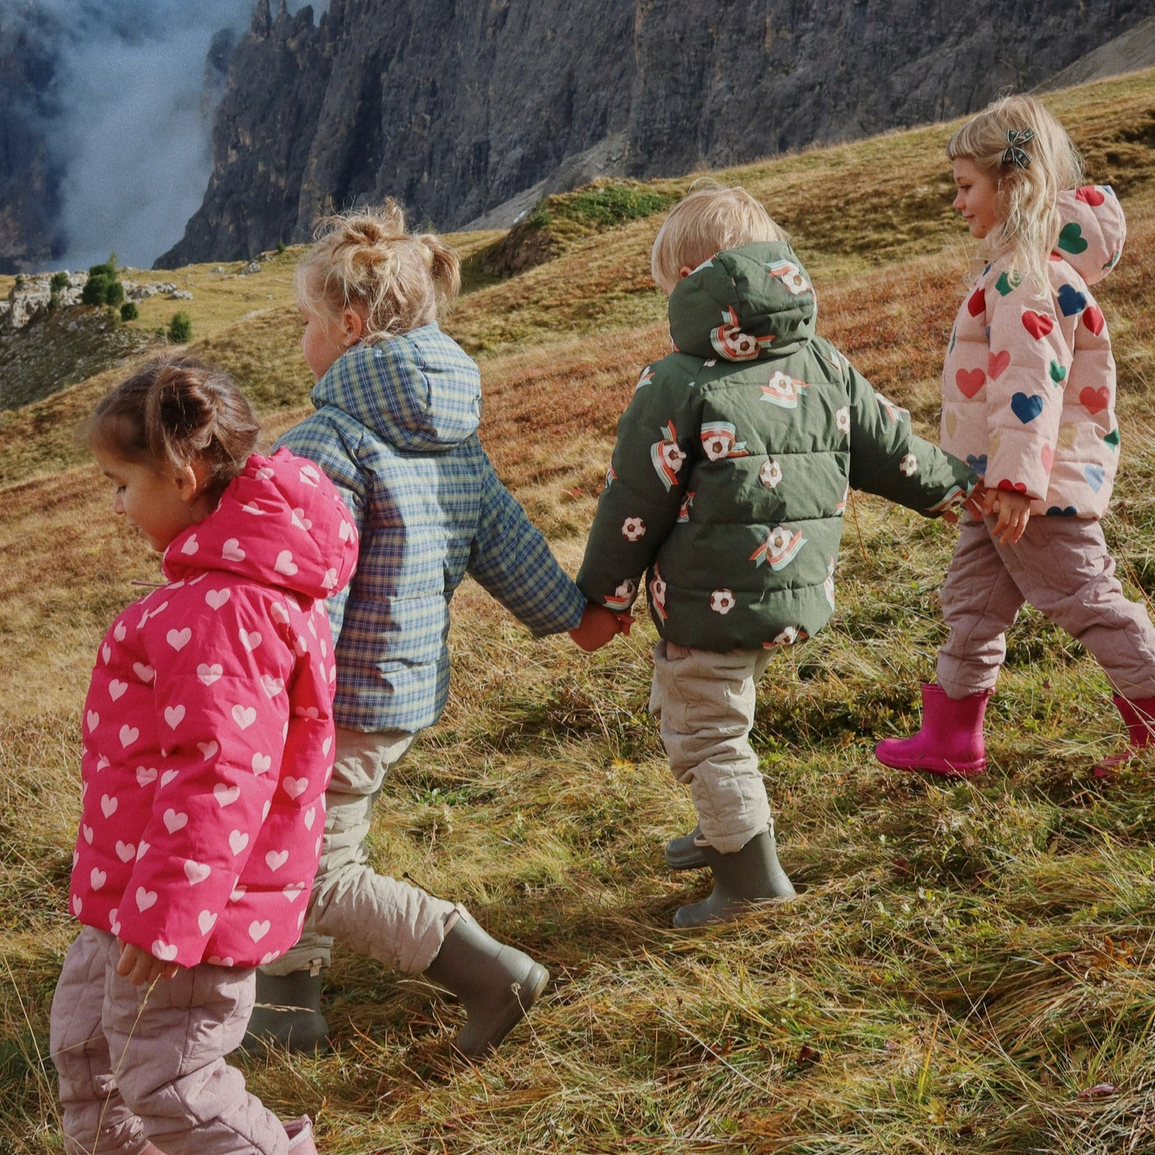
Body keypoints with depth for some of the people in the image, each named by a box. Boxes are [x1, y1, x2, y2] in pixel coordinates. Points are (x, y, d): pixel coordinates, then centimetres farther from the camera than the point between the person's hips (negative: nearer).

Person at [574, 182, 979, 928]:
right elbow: (890, 448, 13)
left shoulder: (677, 386, -13)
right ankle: (727, 830, 39)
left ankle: (752, 874, 13)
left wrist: (603, 596, 3)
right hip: (798, 594, 8)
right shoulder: (824, 365, 5)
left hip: (709, 605, -8)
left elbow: (635, 504, -9)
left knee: (704, 735, 7)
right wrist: (956, 484, 32)